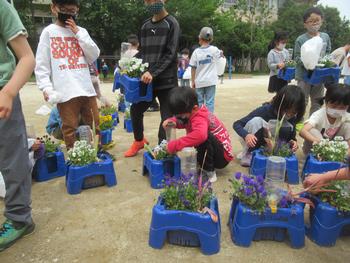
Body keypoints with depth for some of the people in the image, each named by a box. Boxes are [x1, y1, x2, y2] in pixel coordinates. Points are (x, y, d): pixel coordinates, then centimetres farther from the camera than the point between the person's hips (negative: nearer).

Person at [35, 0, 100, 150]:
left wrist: (78, 33, 1)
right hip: (65, 91, -3)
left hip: (87, 88, 4)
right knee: (70, 129, -1)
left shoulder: (81, 31, 17)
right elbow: (41, 64, 1)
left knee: (94, 126, 10)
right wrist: (46, 88, -12)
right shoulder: (49, 32, 6)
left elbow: (94, 56, 7)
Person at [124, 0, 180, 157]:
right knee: (135, 110, 14)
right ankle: (139, 141, 37)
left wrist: (153, 72, -23)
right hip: (147, 80, 6)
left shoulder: (171, 24, -3)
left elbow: (170, 54, -12)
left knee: (166, 118, -3)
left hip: (166, 81, -6)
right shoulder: (145, 26, 14)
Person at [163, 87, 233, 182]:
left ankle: (209, 172, -17)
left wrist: (173, 145, -45)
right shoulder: (193, 112, -3)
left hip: (223, 156, -9)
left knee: (205, 137, -34)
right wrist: (172, 121, -9)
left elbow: (200, 135, -52)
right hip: (214, 154, 10)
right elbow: (183, 122, 15)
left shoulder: (200, 118, -30)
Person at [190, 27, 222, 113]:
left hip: (199, 82, 0)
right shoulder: (214, 49, -3)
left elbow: (193, 68, -4)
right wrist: (221, 52, 41)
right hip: (210, 81, 0)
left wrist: (193, 81, 4)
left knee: (199, 102, 11)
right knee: (210, 102, 3)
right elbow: (221, 54, 19)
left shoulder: (196, 52, -5)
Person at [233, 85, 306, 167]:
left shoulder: (292, 118, -16)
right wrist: (246, 135, -48)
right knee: (256, 120, -34)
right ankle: (247, 155, -18)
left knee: (288, 129, -24)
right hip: (252, 139, -3)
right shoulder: (264, 110, -29)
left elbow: (292, 136, -2)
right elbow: (236, 124, -27)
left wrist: (293, 141, -27)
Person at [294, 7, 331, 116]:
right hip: (304, 74, -5)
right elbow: (297, 58, -10)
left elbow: (328, 53, 14)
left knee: (317, 102, 14)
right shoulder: (301, 39, -9)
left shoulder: (325, 37, 5)